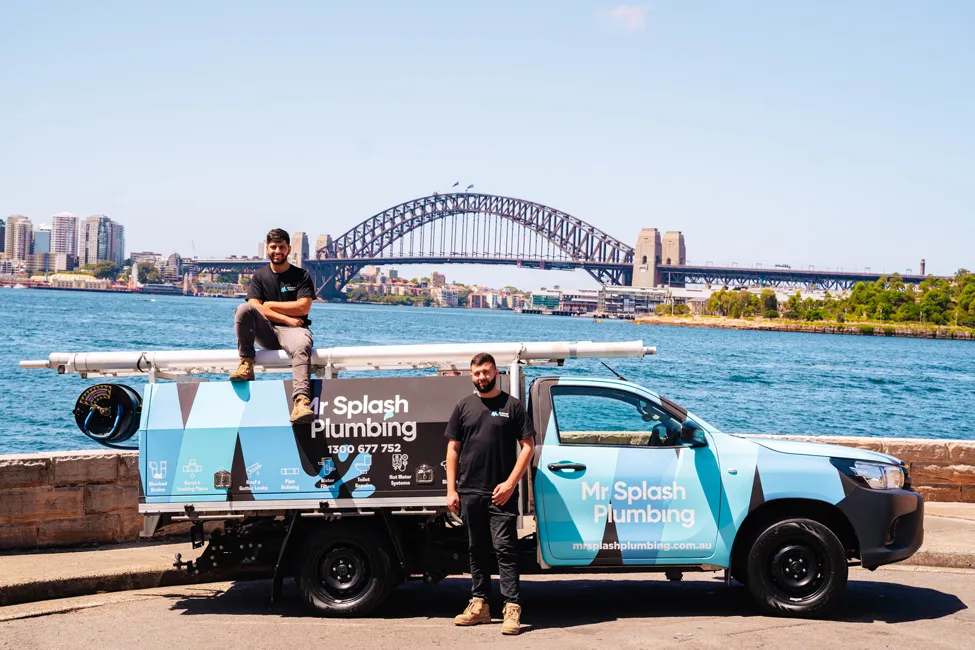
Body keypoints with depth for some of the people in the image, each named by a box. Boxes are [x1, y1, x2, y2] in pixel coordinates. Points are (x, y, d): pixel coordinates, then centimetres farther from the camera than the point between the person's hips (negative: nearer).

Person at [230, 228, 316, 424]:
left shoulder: (301, 276, 8)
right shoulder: (259, 276, 13)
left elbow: (303, 307, -6)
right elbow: (255, 307, -3)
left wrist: (271, 305, -3)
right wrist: (286, 318, -13)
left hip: (293, 329, -2)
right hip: (267, 331, 2)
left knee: (301, 347, -39)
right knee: (244, 309, -26)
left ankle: (301, 400, -60)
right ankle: (246, 364, -24)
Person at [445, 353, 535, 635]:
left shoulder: (512, 406, 1)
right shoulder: (464, 407, 10)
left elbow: (527, 446, -2)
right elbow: (453, 448, 11)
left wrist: (511, 482, -11)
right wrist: (451, 489, 4)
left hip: (501, 493, -4)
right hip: (469, 492, 4)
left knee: (504, 548, -7)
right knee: (477, 549, 11)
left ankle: (512, 608, -6)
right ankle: (479, 605, 19)